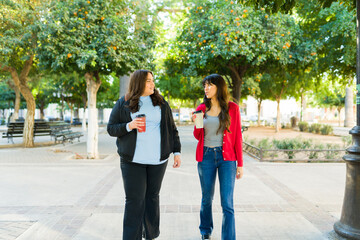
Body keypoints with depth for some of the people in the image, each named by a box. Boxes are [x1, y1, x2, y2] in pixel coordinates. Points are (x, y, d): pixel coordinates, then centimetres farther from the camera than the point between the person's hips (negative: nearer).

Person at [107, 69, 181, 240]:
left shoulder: (161, 103, 7)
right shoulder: (123, 104, 1)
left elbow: (171, 129, 10)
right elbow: (111, 128, 2)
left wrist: (176, 152, 3)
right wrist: (129, 126, -16)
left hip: (157, 159, 2)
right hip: (133, 160, -2)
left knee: (152, 196, 12)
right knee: (134, 200, -2)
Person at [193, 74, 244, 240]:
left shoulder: (232, 108, 0)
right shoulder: (202, 108, 6)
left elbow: (237, 136, 1)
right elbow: (197, 136, 11)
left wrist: (240, 164, -1)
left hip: (226, 157, -2)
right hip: (206, 156, 3)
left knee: (227, 203, -5)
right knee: (207, 198, 15)